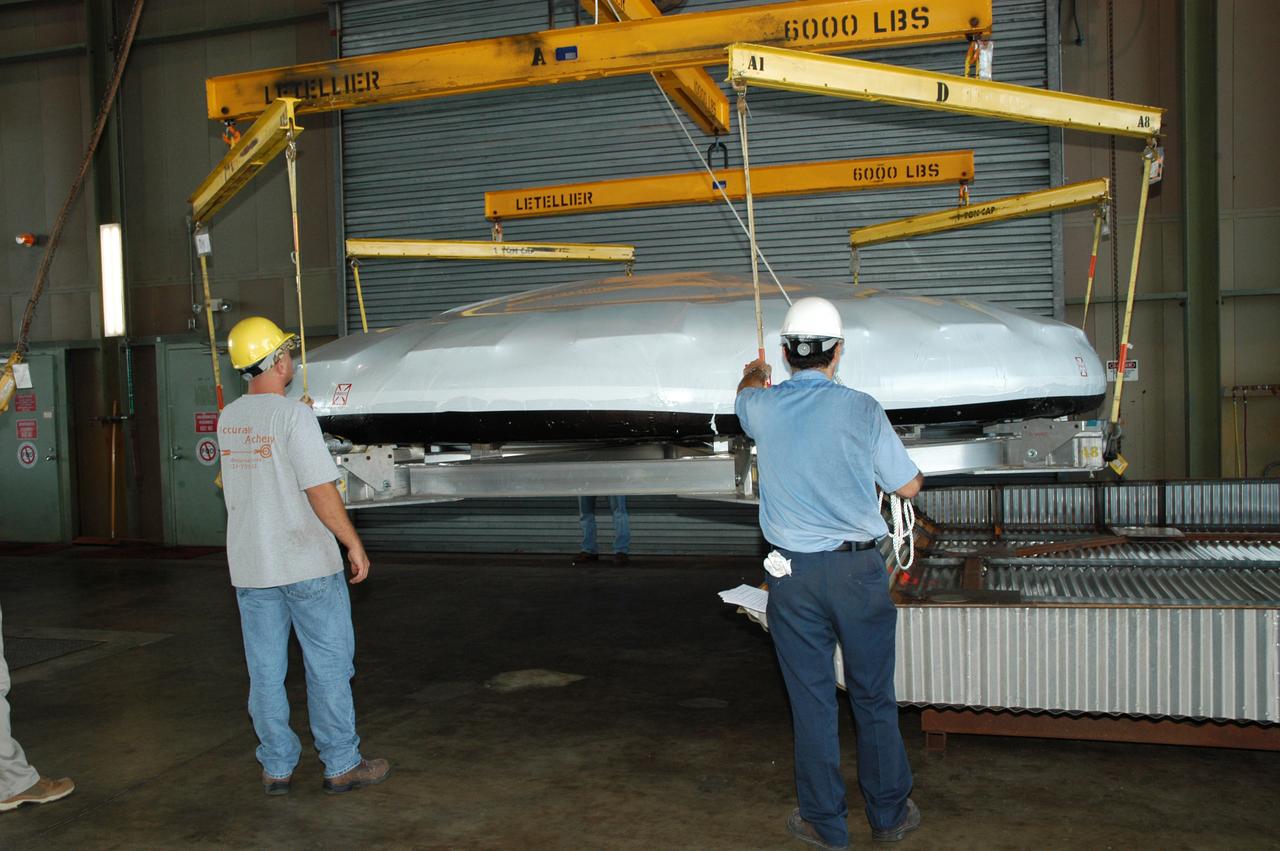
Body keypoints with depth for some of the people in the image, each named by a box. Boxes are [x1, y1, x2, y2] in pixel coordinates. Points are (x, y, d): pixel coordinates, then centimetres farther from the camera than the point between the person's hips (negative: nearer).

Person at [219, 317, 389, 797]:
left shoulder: (228, 420, 5)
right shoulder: (294, 416, -16)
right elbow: (320, 491, -19)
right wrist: (354, 545, -10)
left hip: (249, 565, 6)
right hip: (306, 564, -6)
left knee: (265, 670, 12)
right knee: (328, 665, 6)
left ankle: (276, 768, 21)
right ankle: (341, 765, 13)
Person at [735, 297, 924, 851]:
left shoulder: (763, 407, -3)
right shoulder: (862, 410, -8)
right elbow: (909, 485, 2)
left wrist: (754, 373, 48)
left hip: (793, 573, 1)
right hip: (858, 569, 0)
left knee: (811, 700, 9)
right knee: (874, 697, 13)